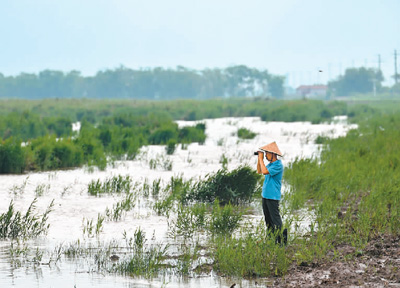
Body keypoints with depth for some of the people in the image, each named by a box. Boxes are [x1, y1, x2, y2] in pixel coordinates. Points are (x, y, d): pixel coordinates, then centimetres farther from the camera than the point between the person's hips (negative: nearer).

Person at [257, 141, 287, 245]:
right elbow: (260, 171, 23)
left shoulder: (278, 165, -16)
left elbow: (265, 171, -26)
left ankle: (280, 239, -8)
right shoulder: (270, 164, 12)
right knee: (268, 219, 13)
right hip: (265, 195, 9)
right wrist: (259, 159, 11)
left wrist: (261, 159, -16)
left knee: (275, 219, -9)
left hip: (273, 197, -9)